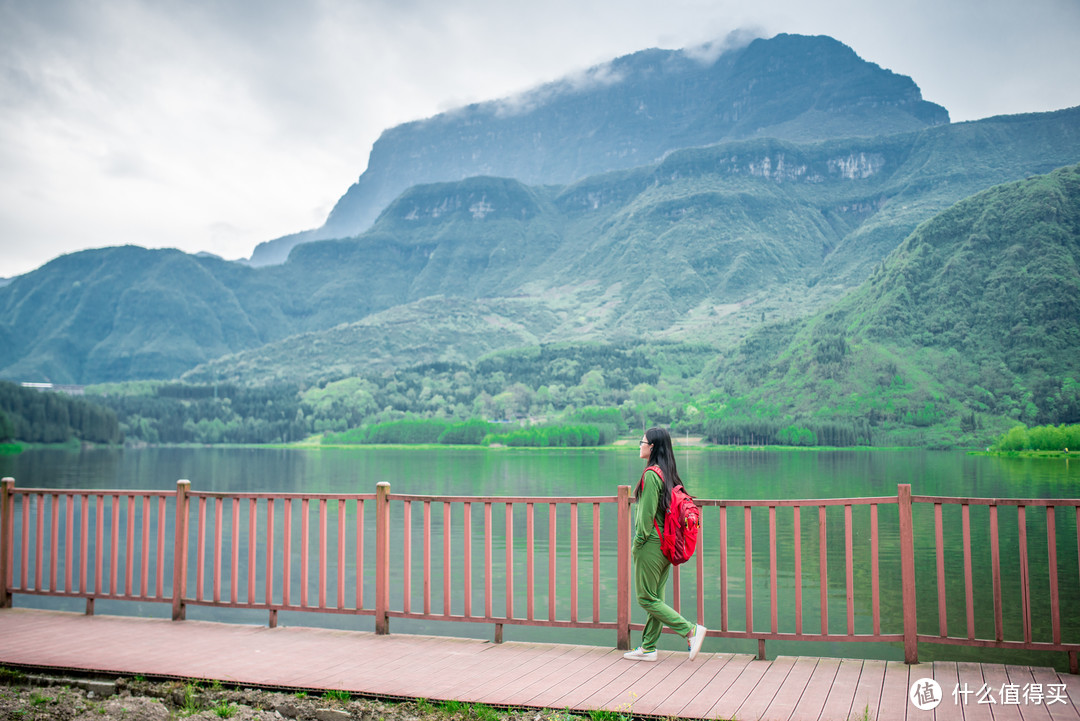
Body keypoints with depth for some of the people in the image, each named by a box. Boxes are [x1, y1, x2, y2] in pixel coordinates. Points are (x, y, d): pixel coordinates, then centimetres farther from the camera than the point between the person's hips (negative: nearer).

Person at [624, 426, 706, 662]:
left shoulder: (651, 474, -17)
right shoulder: (669, 473, 10)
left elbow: (647, 513, -19)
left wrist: (638, 543, -11)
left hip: (652, 544, -9)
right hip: (666, 543, 9)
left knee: (647, 599, 0)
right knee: (656, 597, 13)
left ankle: (691, 630, -5)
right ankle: (648, 648, 19)